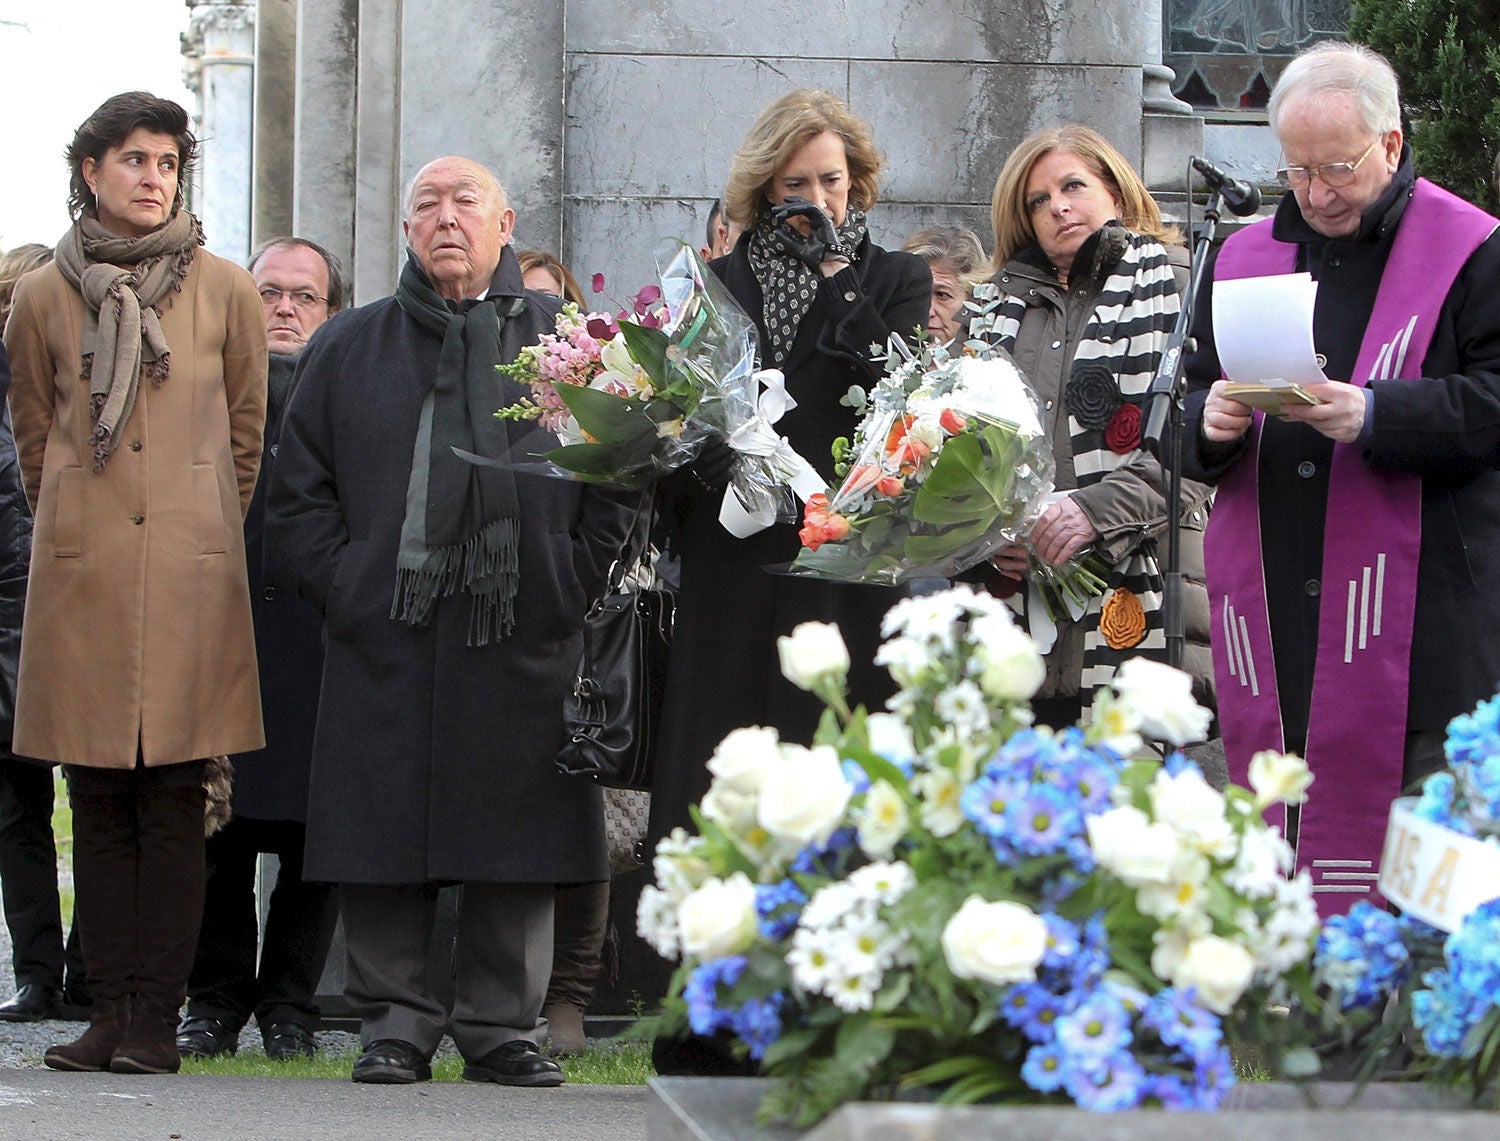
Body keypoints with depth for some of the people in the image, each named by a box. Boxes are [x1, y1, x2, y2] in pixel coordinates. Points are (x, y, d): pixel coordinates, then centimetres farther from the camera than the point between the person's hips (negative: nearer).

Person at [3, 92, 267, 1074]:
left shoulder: (225, 292, 5)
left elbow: (247, 438, 13)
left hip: (190, 568, -1)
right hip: (81, 574, 1)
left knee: (174, 798, -3)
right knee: (99, 801, 2)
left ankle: (158, 1017, 0)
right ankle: (111, 1011, 6)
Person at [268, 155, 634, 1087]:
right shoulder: (347, 349, 13)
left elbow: (619, 479, 7)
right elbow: (298, 491, 11)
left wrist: (567, 584, -3)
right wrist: (345, 584, -2)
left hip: (524, 637, -1)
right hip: (387, 636, 1)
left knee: (518, 837, 1)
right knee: (386, 836, -1)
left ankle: (503, 1026, 10)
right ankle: (396, 1024, 7)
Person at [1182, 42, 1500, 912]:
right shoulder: (1244, 258, 17)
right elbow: (1186, 419, 20)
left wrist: (1373, 415, -22)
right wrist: (1213, 421, -4)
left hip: (1414, 621, -5)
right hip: (1271, 608, 5)